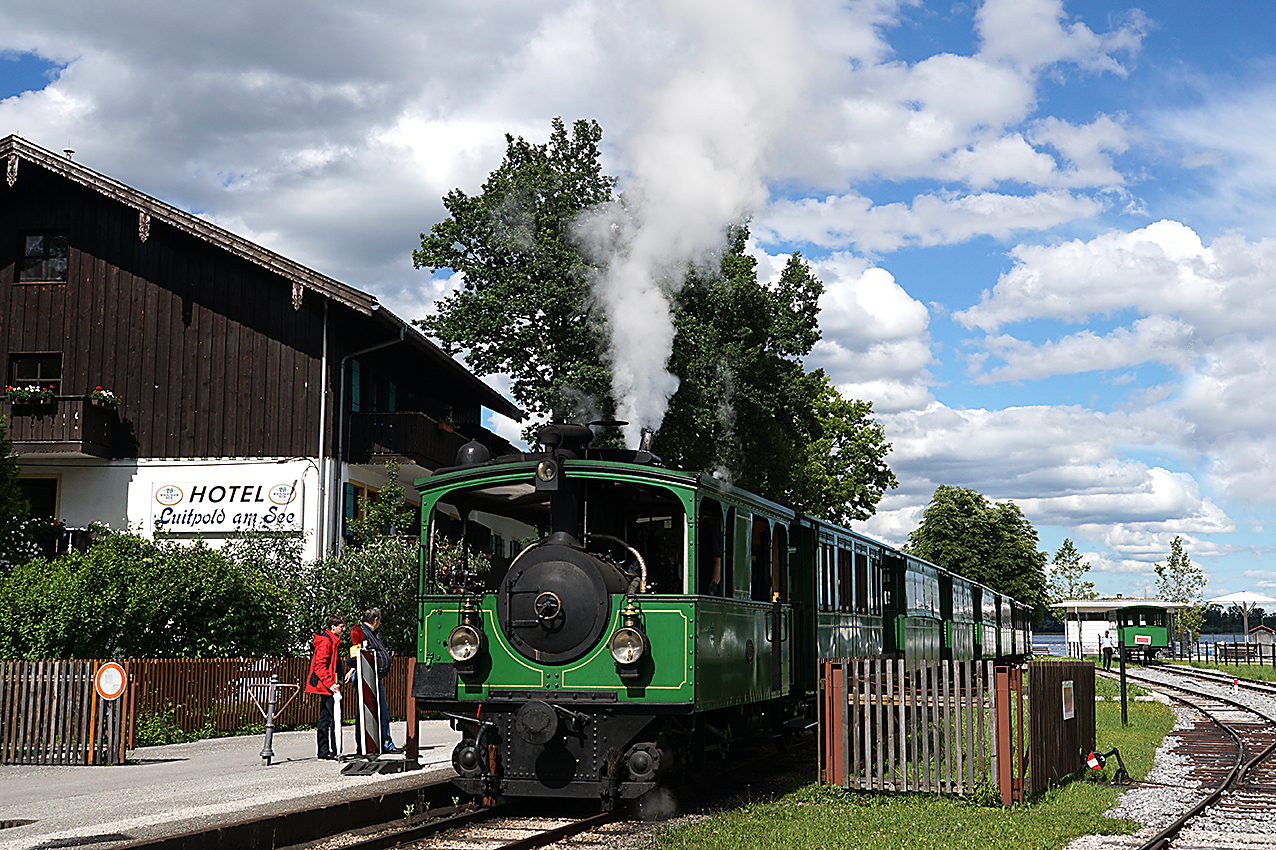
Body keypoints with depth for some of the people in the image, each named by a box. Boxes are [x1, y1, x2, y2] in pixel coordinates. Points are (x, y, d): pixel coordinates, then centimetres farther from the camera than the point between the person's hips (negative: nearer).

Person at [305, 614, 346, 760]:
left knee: (325, 719, 11)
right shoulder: (325, 642, -13)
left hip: (328, 687, 11)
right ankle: (334, 752, -10)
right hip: (326, 687, -11)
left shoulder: (334, 642, 19)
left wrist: (335, 683, 19)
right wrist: (330, 684, -23)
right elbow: (319, 666, -19)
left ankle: (324, 752, 15)